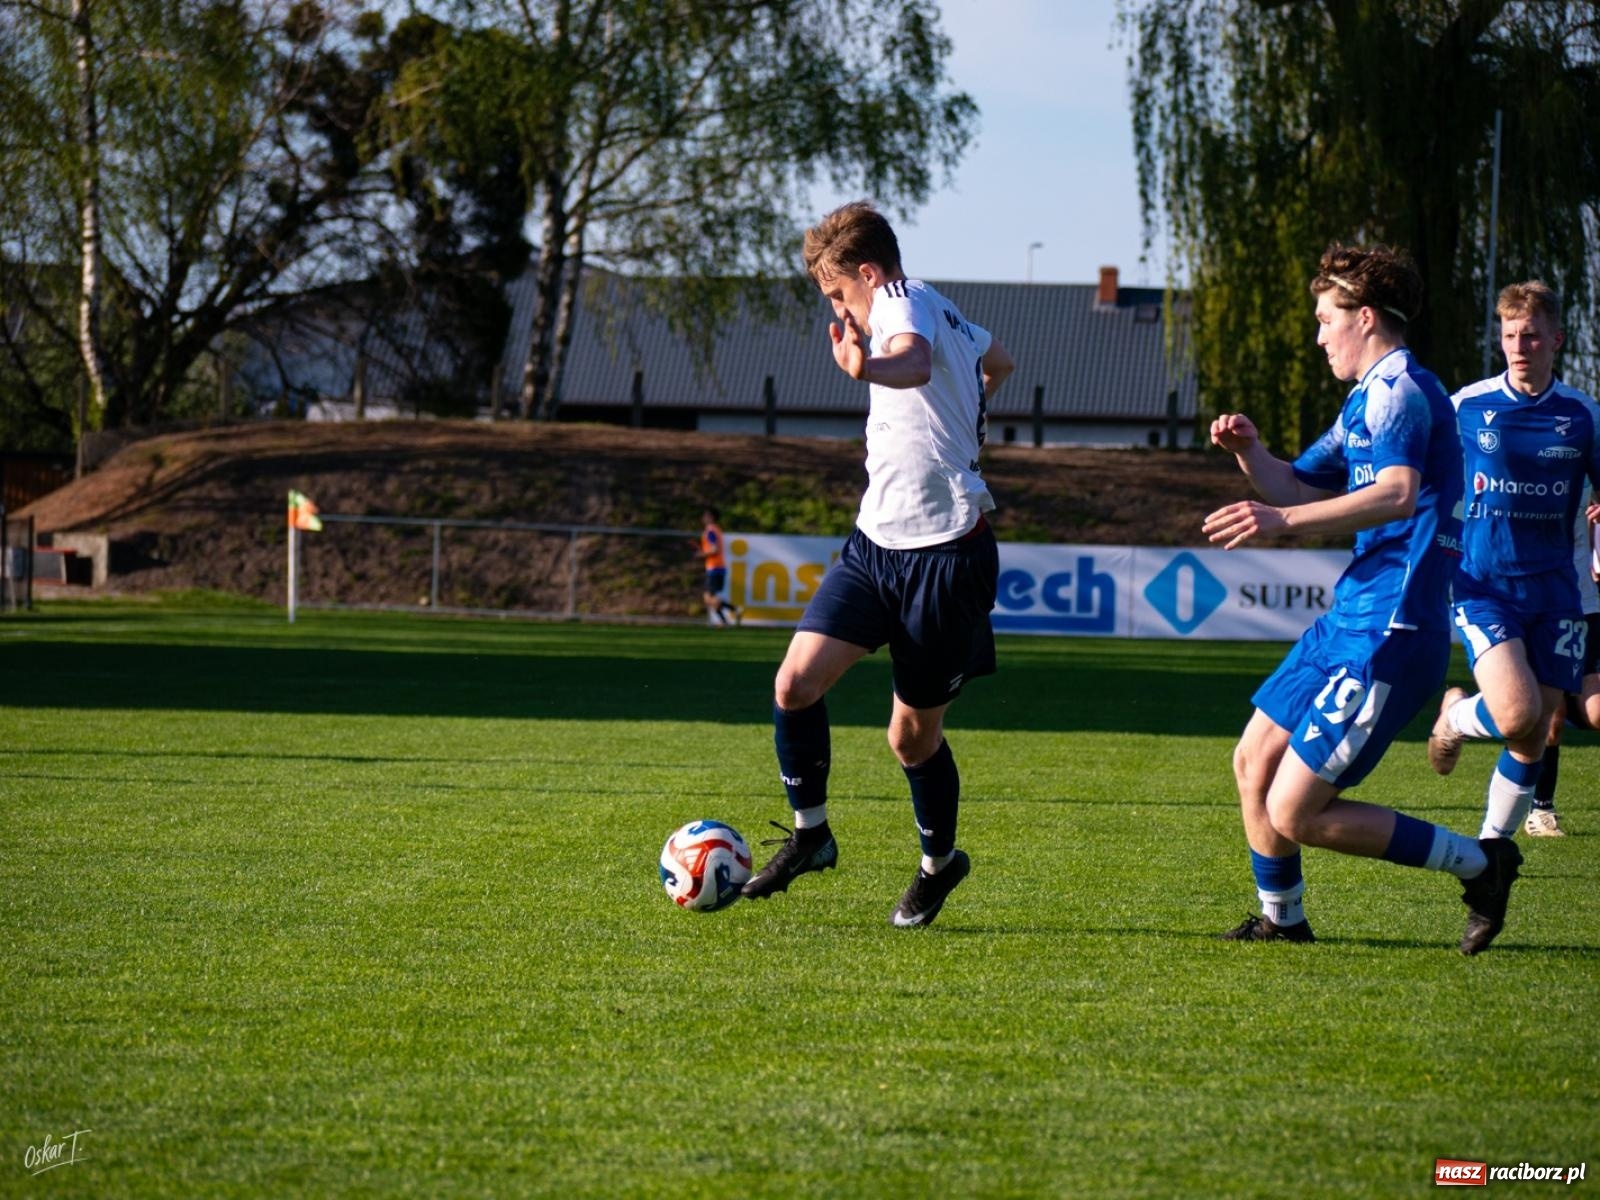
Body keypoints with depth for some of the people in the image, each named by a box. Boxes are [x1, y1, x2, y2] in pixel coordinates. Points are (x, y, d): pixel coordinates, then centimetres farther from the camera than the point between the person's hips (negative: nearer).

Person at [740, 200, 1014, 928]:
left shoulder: (907, 302, -13)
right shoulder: (942, 315, 15)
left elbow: (914, 359, -41)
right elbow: (996, 361, 37)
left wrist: (869, 368, -63)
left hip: (943, 553, -9)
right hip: (877, 541, 9)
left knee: (913, 734, 3)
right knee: (796, 682, -9)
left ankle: (940, 861, 26)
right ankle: (810, 833, 5)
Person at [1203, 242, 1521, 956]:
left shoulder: (1400, 389, -13)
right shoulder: (1367, 399, 20)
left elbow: (1398, 493, -30)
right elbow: (1297, 488, 27)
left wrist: (1283, 521, -36)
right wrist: (1249, 451, 6)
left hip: (1386, 636, -10)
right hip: (1348, 623, 10)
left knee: (1295, 814, -11)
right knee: (1253, 764, 16)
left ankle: (1477, 864, -1)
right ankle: (1282, 919, 30)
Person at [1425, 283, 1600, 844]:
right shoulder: (1467, 406, -1)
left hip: (1553, 588, 2)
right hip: (1483, 585, -2)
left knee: (1532, 741, 1)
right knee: (1517, 714, -23)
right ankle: (1455, 716, 11)